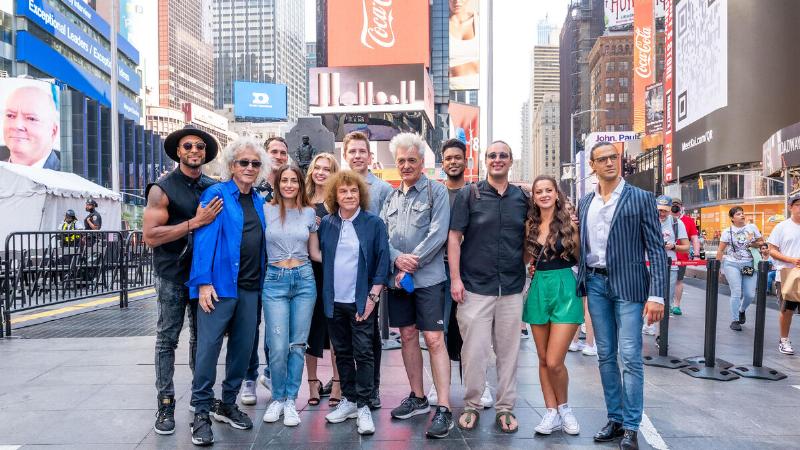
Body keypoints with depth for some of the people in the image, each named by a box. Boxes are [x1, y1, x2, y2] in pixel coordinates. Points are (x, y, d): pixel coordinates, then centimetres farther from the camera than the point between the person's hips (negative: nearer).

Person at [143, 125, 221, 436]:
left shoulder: (213, 188, 7)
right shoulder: (162, 189, -6)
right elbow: (150, 236, -15)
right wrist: (195, 223, -21)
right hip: (172, 276, -4)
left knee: (202, 337, 12)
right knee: (167, 339, 3)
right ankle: (166, 405, 12)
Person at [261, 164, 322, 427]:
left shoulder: (309, 213, 7)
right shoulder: (266, 210, 2)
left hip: (304, 279, 2)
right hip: (275, 280, -2)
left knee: (298, 344, 5)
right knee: (278, 347, -4)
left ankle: (290, 401, 19)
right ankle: (278, 398, 18)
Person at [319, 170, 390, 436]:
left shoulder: (374, 224, -4)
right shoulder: (326, 224, 5)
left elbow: (383, 262, -6)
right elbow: (320, 259, 8)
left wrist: (373, 296, -11)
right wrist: (324, 293, 1)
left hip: (362, 301, -3)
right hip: (334, 301, 4)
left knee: (363, 353, -1)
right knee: (342, 352, 12)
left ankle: (363, 406, 9)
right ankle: (349, 400, 25)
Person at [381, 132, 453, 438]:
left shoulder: (436, 191, -2)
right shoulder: (391, 197, 16)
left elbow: (439, 233, -12)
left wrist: (413, 262, -14)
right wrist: (397, 259, -10)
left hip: (428, 277, -6)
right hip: (396, 278, 6)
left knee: (434, 339, -7)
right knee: (407, 336, 12)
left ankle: (444, 409, -3)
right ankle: (417, 398, 26)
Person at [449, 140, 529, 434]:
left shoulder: (522, 198, 9)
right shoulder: (469, 195, 0)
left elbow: (529, 238, 19)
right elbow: (454, 236, -3)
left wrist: (529, 270, 6)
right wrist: (455, 278, -9)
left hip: (512, 289, 3)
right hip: (475, 287, -3)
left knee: (508, 351, 9)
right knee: (474, 350, 1)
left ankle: (505, 407, 23)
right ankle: (471, 405, 19)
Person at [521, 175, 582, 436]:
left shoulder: (568, 222, -3)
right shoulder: (530, 225, 8)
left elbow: (580, 257, -4)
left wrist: (580, 230, -11)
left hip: (564, 289, -4)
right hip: (538, 289, 5)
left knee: (554, 362, -7)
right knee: (543, 360, 10)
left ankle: (563, 407, 20)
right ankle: (552, 412, 23)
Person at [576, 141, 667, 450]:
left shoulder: (641, 199, -3)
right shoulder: (585, 203, 11)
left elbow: (656, 249, -6)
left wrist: (656, 295, -12)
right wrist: (581, 282, 7)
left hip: (628, 285, -4)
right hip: (595, 283, 5)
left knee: (630, 357, -4)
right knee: (605, 355, 10)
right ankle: (615, 418, 23)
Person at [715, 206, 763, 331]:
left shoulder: (752, 227, 7)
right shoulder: (727, 231, 0)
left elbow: (761, 242, 13)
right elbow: (720, 250, 1)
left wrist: (754, 244, -9)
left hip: (749, 265, 3)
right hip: (732, 264, -3)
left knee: (750, 294, 2)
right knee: (736, 293, -6)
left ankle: (742, 311, 34)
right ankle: (734, 321, 5)